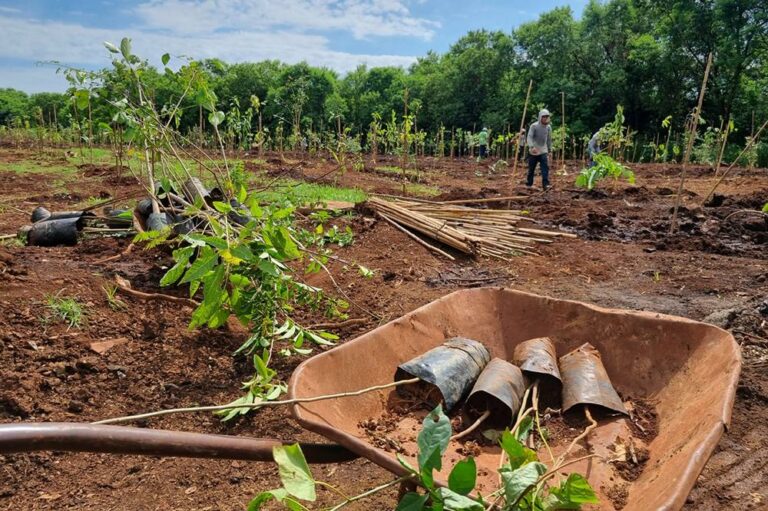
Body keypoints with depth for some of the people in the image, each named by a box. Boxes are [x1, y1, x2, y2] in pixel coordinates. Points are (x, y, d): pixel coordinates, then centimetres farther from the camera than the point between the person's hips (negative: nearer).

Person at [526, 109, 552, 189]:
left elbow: (549, 139, 15)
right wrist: (532, 146, -33)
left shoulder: (548, 127, 4)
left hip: (543, 151, 3)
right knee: (531, 168, 7)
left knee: (545, 167, -12)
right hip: (533, 151, -3)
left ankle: (545, 184, -15)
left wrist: (549, 149, 18)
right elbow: (529, 137, -18)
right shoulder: (534, 126, -10)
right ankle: (529, 184, 21)